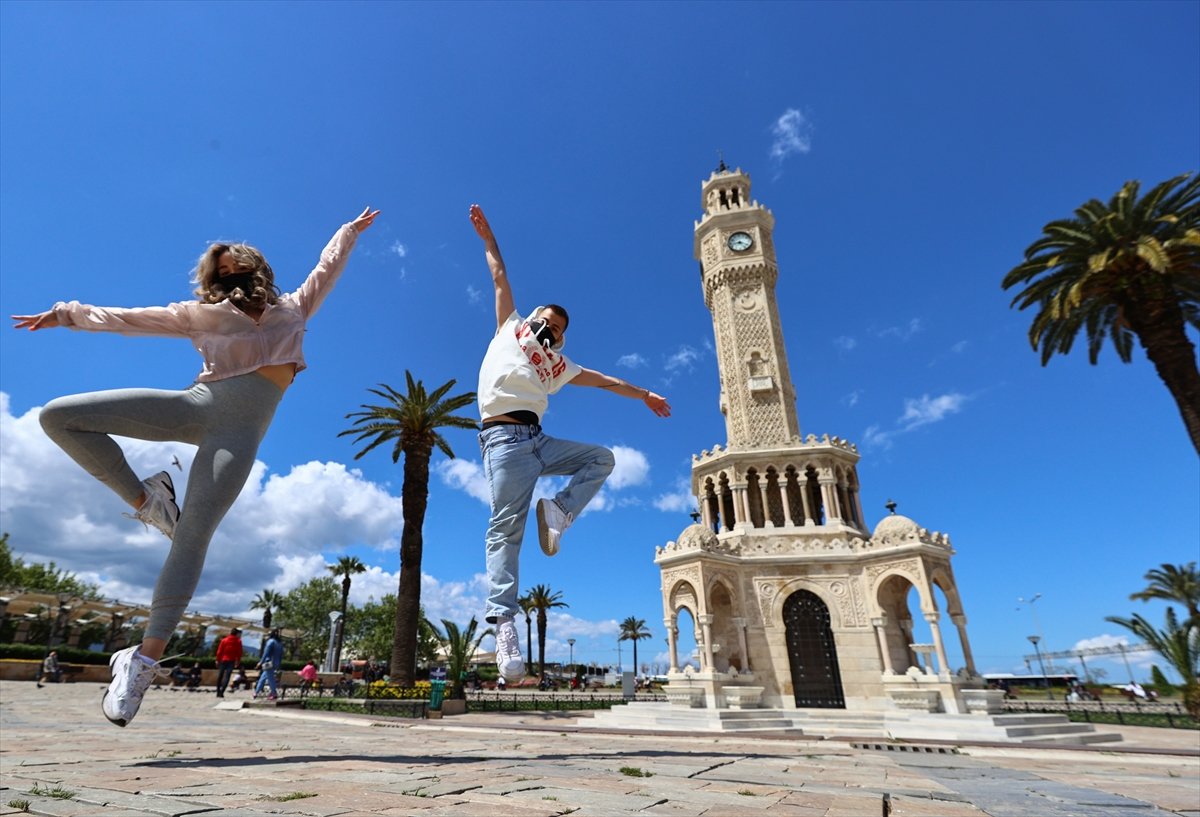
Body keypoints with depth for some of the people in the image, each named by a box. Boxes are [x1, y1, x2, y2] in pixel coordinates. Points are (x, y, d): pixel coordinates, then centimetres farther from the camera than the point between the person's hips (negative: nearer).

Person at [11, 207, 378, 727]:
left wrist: (351, 230, 43)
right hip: (197, 402, 3)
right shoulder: (203, 313, 25)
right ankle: (145, 499, 2)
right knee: (58, 415, -11)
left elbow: (328, 267, 34)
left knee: (193, 537, -13)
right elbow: (131, 319, 28)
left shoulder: (293, 309, 25)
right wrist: (69, 314, 24)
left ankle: (146, 659, -9)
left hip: (242, 425, -3)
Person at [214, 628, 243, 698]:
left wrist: (218, 660, 10)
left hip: (223, 660, 2)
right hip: (231, 661, -2)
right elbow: (239, 653, 1)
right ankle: (221, 692, -11)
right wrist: (238, 661, 11)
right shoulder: (238, 641, 1)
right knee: (227, 676, -1)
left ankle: (218, 692, 15)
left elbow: (219, 651, 2)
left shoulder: (224, 640, 4)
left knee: (220, 676, 13)